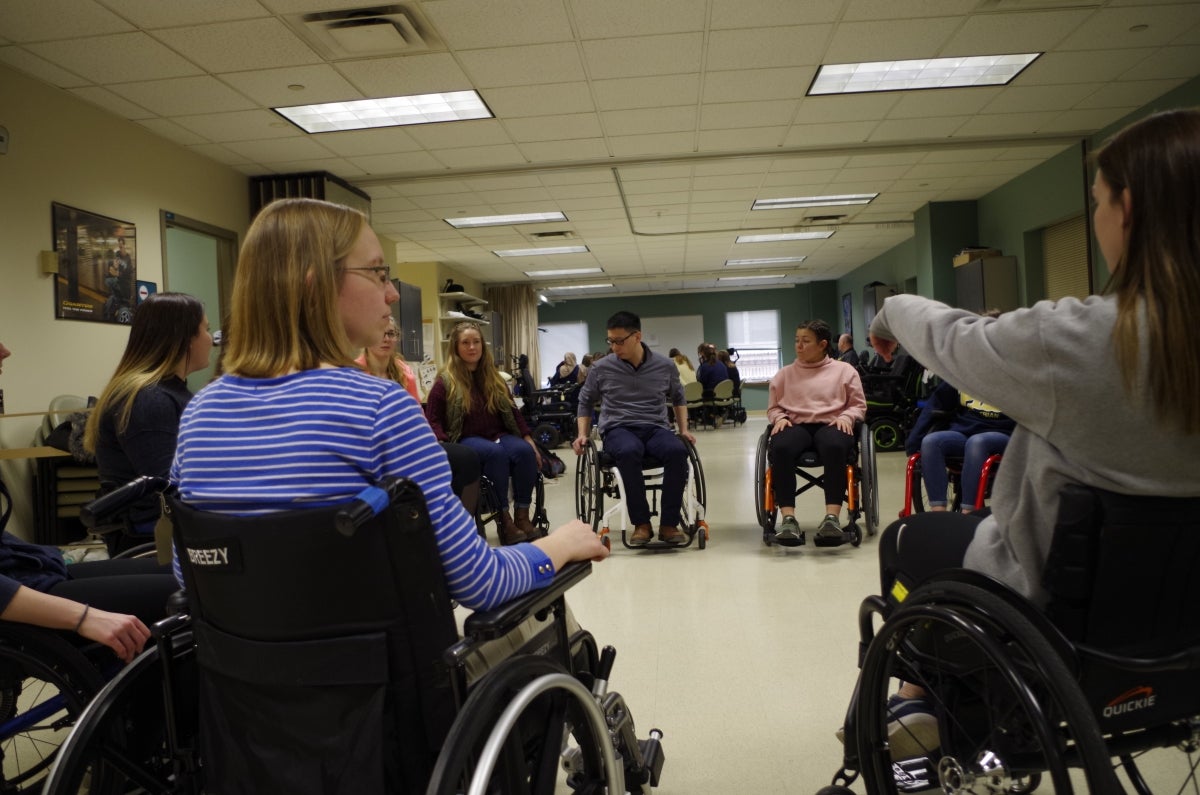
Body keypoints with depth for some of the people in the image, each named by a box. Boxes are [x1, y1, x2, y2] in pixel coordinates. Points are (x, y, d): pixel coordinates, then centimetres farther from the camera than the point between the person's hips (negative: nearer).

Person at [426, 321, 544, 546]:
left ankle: (522, 515, -22)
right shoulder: (445, 382, 0)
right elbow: (433, 420, -2)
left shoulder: (493, 377, 15)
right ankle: (504, 519, -32)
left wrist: (530, 441, 6)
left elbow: (513, 412, 15)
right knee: (496, 453, -37)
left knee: (524, 451, -28)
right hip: (467, 440, -4)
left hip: (499, 435, 5)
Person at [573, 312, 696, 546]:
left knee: (678, 451, -35)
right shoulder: (601, 368, 4)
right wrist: (583, 435, 8)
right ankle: (641, 524, -26)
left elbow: (678, 398, 25)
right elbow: (585, 402, 19)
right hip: (618, 429, -1)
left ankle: (668, 524, -22)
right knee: (629, 452, -40)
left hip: (656, 428, 2)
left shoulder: (665, 366, 7)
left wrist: (684, 429, 13)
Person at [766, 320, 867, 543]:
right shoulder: (784, 374, 24)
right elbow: (773, 408, 23)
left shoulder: (844, 370, 19)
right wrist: (779, 418, -1)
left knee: (835, 446, -41)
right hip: (795, 424, 1)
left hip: (831, 424, -1)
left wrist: (846, 417, -6)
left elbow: (858, 405, 16)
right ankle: (788, 517, -43)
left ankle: (832, 516, -46)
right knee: (780, 448, -38)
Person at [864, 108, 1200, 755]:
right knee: (969, 527, 30)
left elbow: (952, 341, -11)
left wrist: (895, 310, 10)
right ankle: (927, 702, 38)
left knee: (903, 539, 21)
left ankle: (915, 701, 34)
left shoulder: (1071, 339, -29)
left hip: (1059, 598, -6)